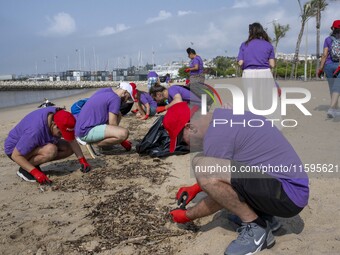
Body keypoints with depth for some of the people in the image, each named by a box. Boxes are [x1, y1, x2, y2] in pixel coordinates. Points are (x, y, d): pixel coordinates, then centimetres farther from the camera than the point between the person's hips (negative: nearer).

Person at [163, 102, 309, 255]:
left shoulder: (215, 135, -18)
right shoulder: (224, 117, 11)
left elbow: (216, 192, -7)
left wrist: (187, 216, 9)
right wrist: (196, 188, 27)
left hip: (288, 193, -10)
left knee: (201, 166, -23)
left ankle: (255, 227, -6)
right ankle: (263, 215, 13)